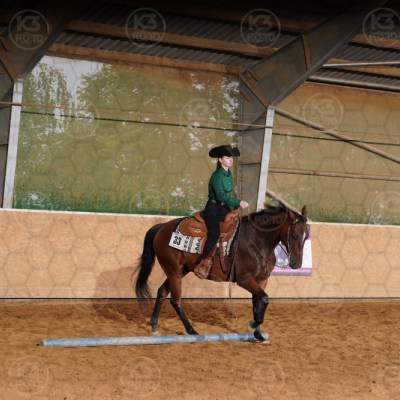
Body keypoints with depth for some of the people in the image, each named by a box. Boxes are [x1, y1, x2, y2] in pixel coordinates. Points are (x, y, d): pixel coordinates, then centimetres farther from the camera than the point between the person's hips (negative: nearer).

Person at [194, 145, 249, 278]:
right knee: (214, 234, -25)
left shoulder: (229, 174, 10)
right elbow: (221, 196, -26)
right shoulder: (217, 176, -16)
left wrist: (232, 209, 12)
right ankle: (200, 264, -23)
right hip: (213, 208, -9)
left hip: (224, 208, 9)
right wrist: (238, 202, -29)